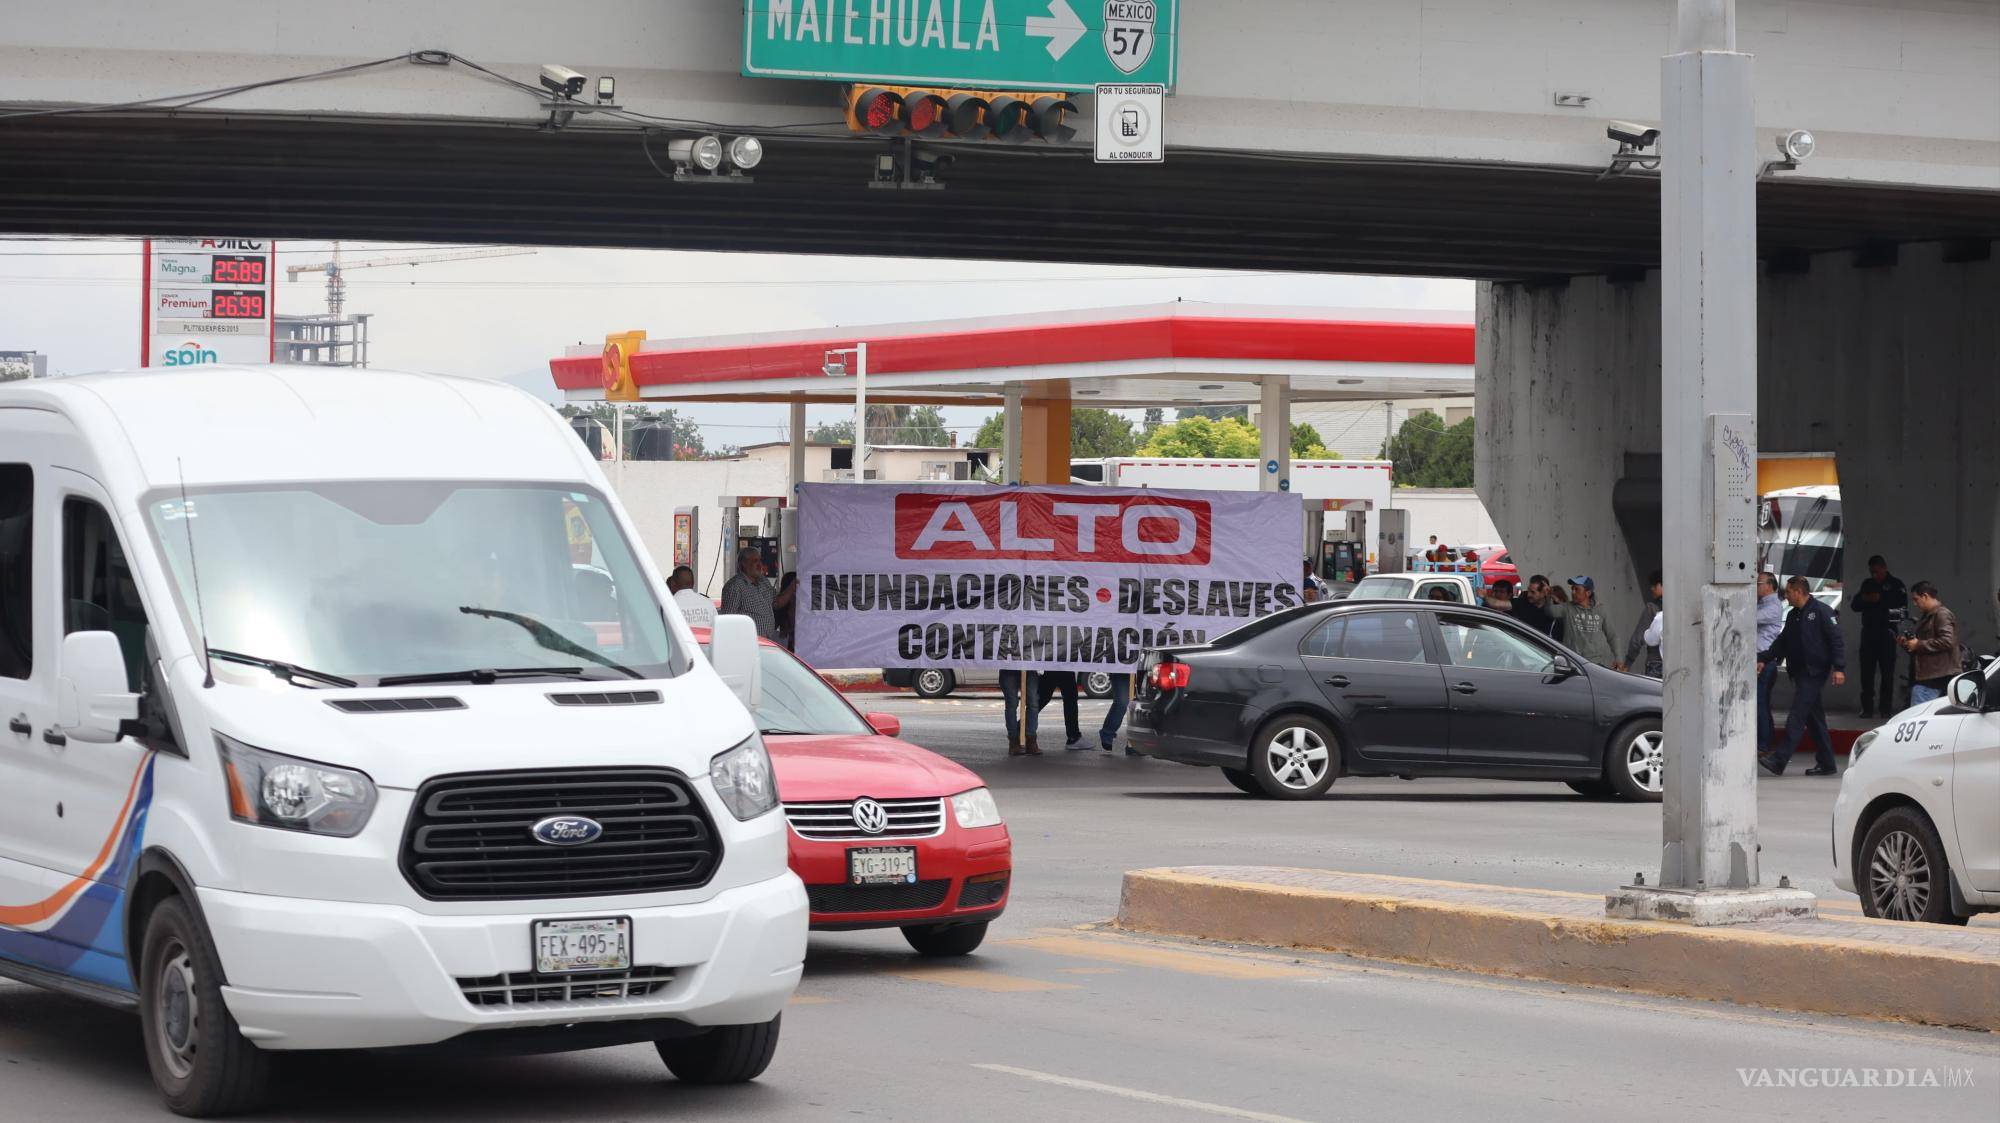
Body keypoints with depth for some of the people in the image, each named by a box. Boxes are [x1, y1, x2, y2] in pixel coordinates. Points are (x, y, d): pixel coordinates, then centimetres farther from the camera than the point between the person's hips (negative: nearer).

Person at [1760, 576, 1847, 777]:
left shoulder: (1821, 612, -8)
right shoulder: (1793, 616, 17)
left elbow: (1837, 641, -12)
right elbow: (1782, 643, 22)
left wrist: (1839, 668, -19)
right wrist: (1764, 659, 11)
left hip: (1814, 672, -9)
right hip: (1799, 673, 9)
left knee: (1797, 717, -13)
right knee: (1814, 719, 11)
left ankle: (1779, 761, -19)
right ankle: (1826, 763, 16)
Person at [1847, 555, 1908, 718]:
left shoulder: (1895, 584, 4)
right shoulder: (1867, 584, 18)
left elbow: (1902, 602, -9)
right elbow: (1855, 605, 14)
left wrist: (1880, 599, -13)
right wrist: (1864, 599, -6)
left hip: (1886, 632, -4)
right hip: (1868, 631, 4)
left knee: (1887, 671, -5)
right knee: (1867, 671, -1)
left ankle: (1885, 707, -2)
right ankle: (1867, 707, 2)